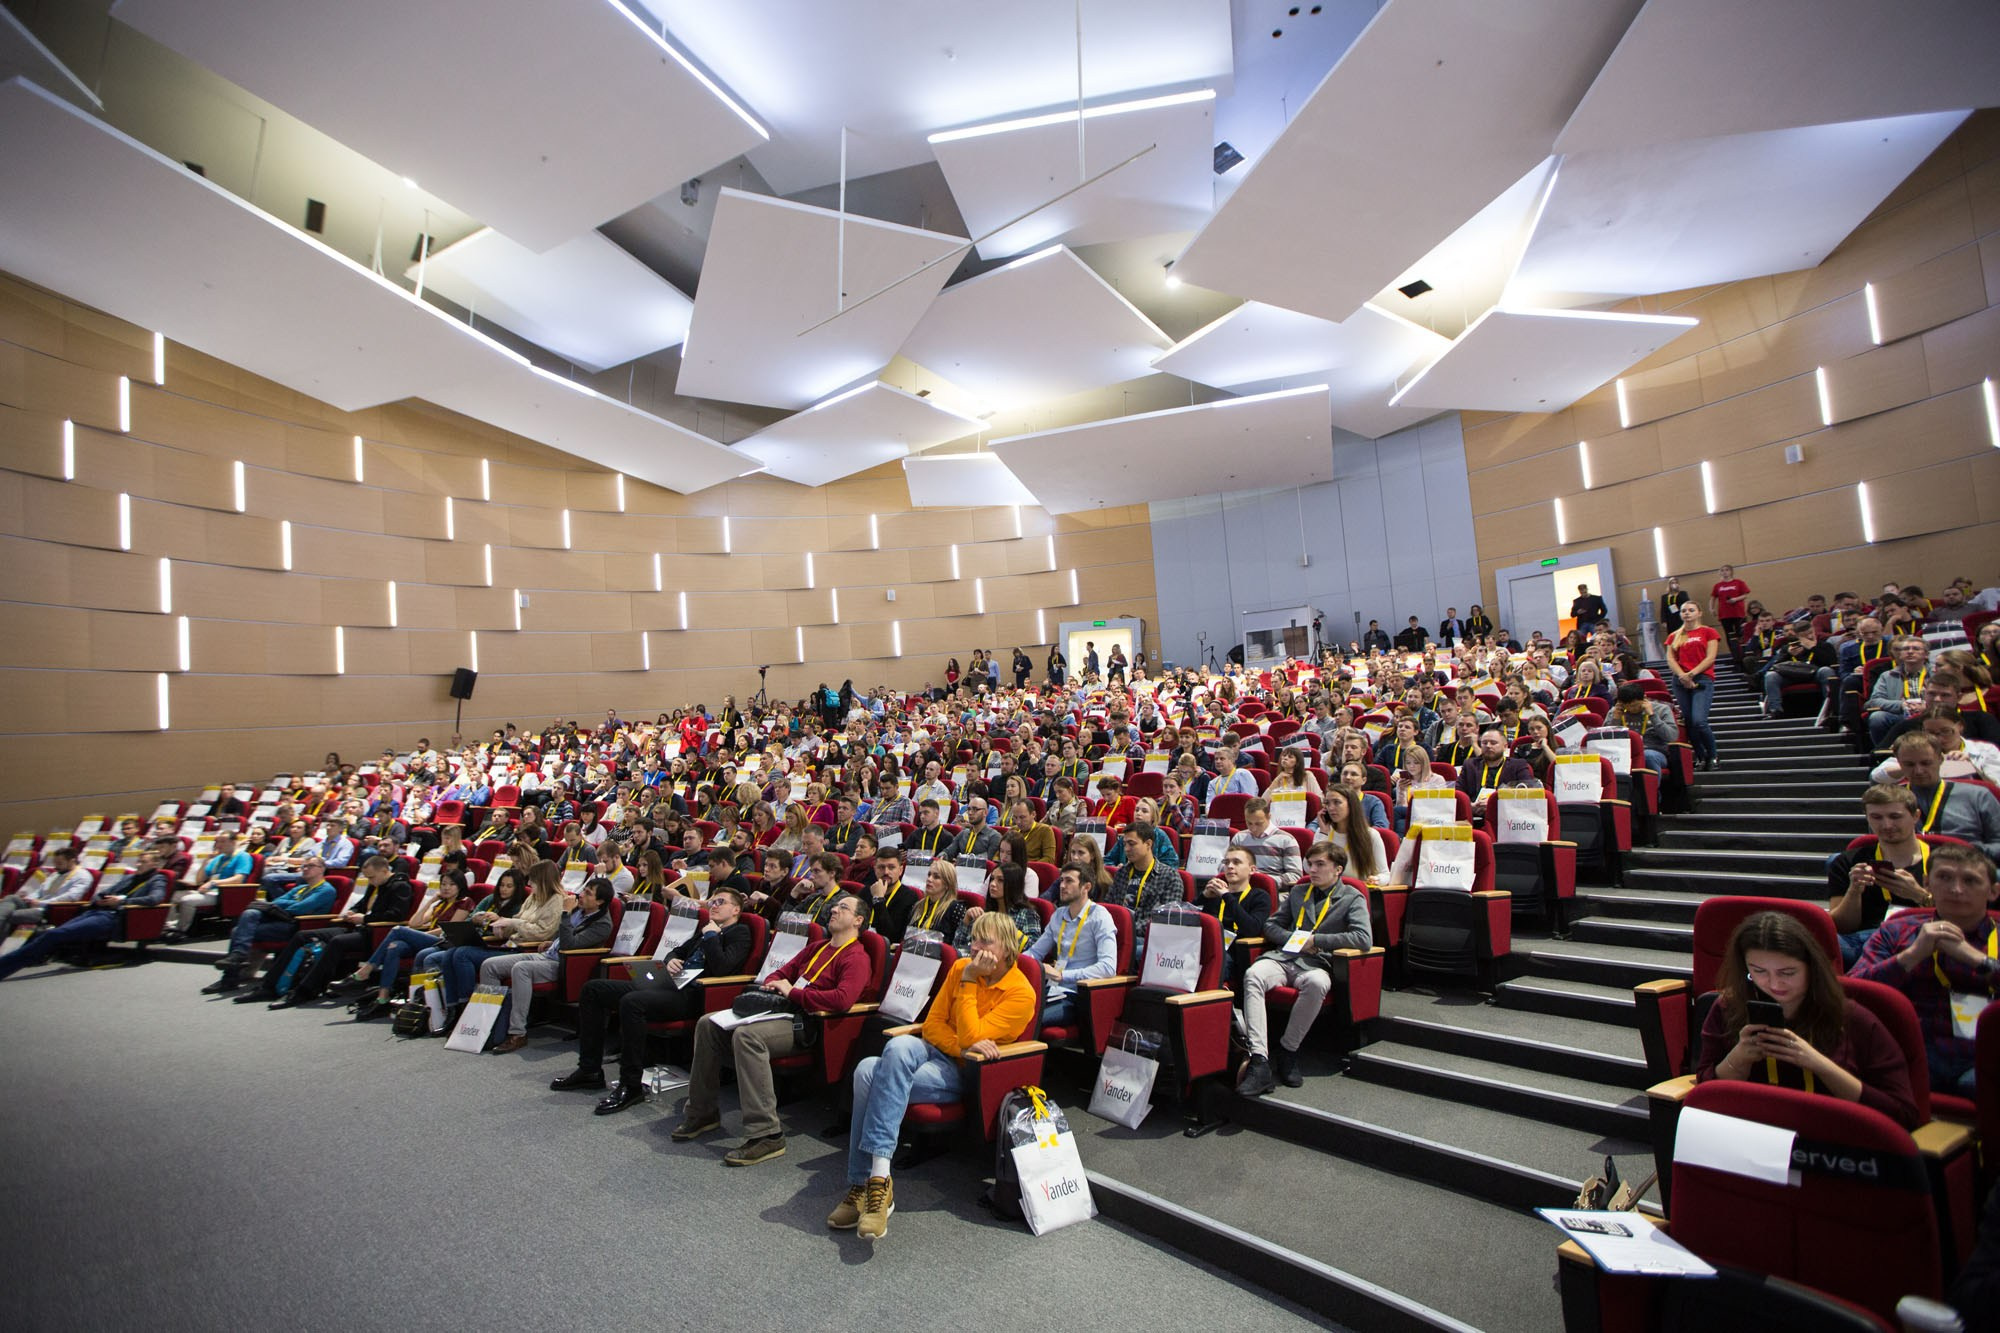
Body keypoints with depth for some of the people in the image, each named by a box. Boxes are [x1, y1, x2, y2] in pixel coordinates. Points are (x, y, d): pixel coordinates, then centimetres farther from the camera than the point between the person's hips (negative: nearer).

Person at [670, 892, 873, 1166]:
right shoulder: (817, 948, 23)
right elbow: (783, 973, 30)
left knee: (746, 1035, -34)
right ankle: (702, 1112, 11)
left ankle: (767, 1135, -30)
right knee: (708, 1024, 0)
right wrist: (770, 985, 4)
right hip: (780, 1009, 9)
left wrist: (792, 992, -15)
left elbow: (843, 999, -23)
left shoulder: (856, 957, -6)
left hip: (805, 1023, -9)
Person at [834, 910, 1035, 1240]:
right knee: (899, 1045, -32)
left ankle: (865, 1184, -19)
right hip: (934, 1050, 5)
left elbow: (970, 1037, -19)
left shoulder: (1021, 994, -10)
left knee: (871, 1076, -28)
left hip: (966, 1073, -5)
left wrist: (968, 981, -16)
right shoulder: (960, 967, 7)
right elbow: (932, 1024, 6)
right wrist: (963, 1047, -12)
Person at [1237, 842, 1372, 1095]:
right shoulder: (1298, 892, 25)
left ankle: (1287, 1051, -20)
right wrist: (1294, 938, 3)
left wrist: (1315, 940, -7)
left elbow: (1363, 938, -6)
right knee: (1253, 975, -31)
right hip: (1284, 957, 3)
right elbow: (1270, 925, 24)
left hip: (1317, 964, -3)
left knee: (1316, 983, -40)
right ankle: (1259, 1061, -37)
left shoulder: (1352, 898, 10)